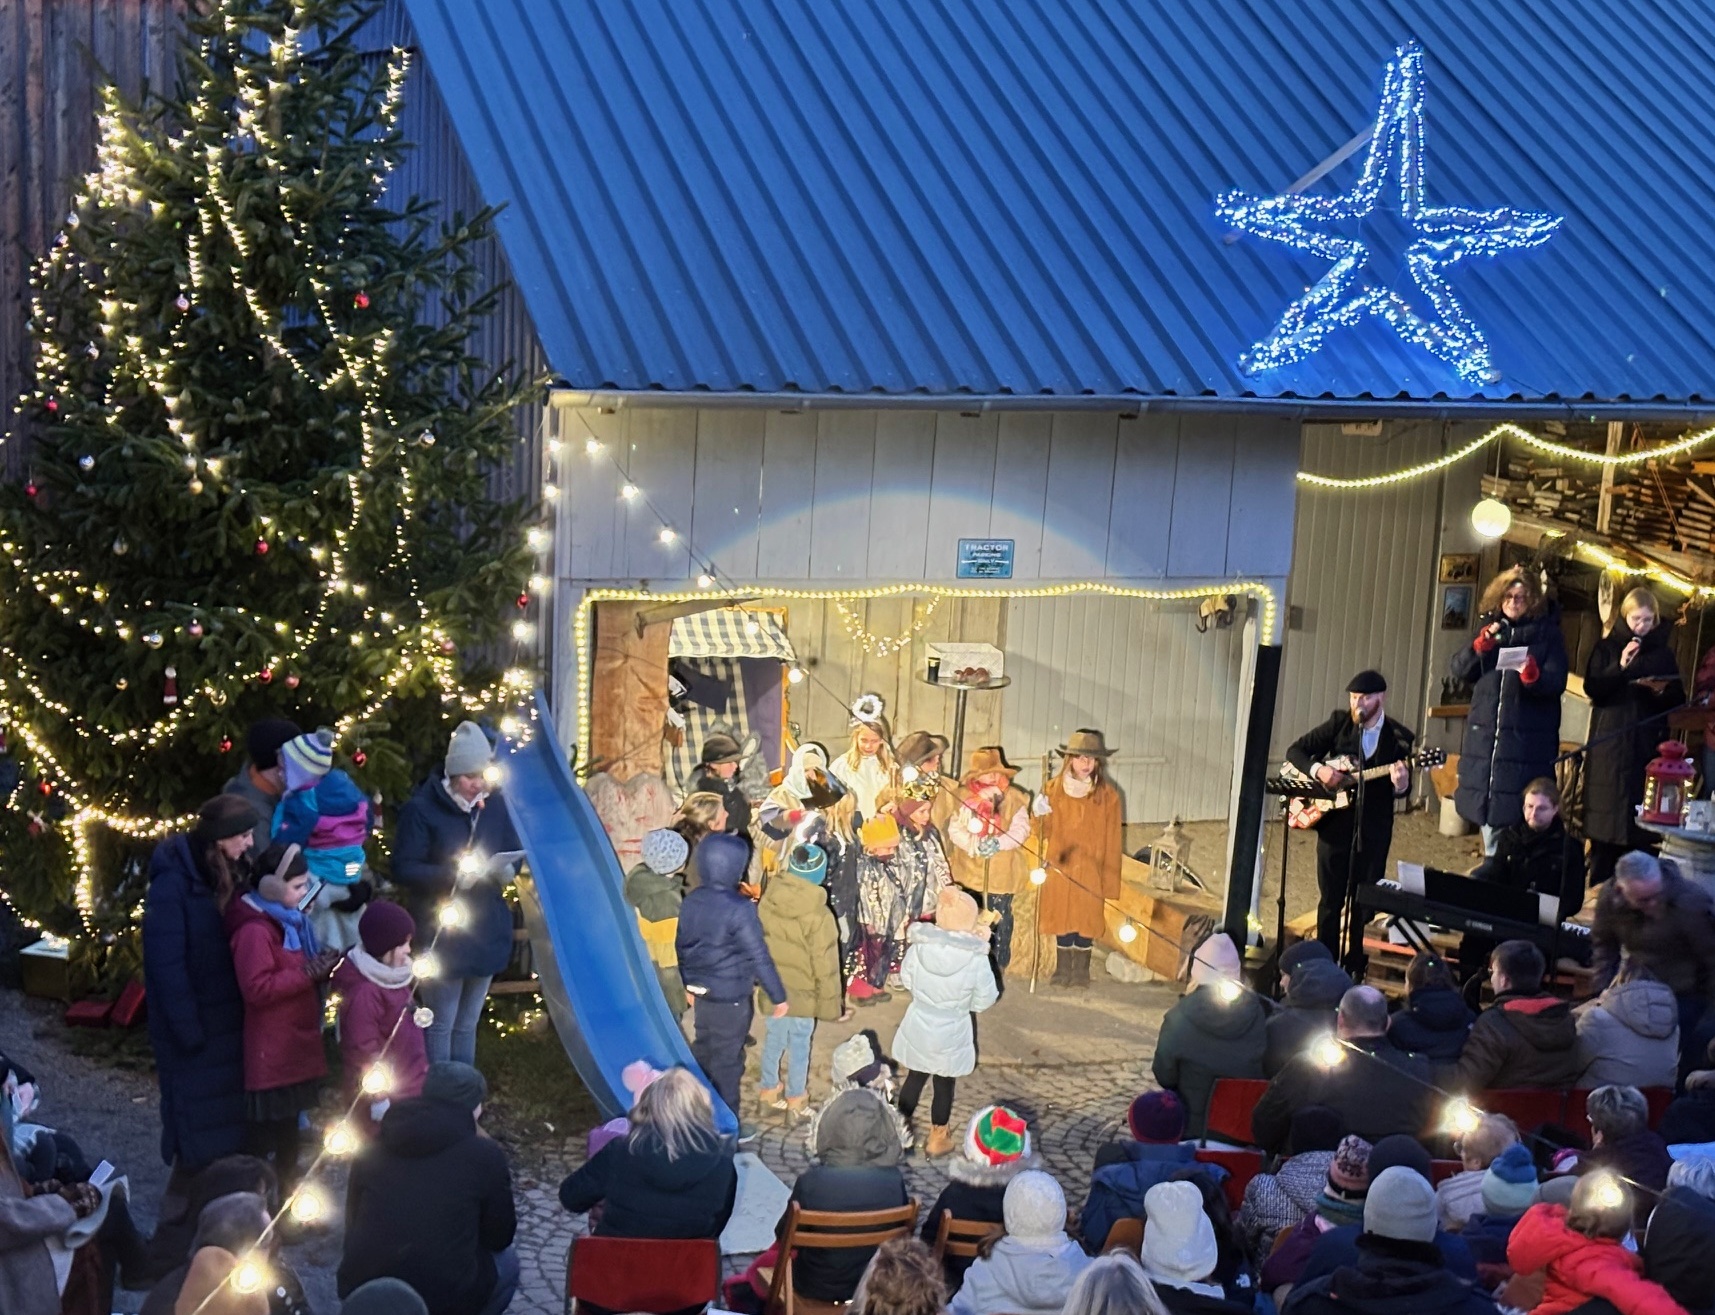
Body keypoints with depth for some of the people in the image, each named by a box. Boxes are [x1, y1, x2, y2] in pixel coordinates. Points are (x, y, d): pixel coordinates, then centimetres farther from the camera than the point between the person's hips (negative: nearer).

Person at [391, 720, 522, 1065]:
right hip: (440, 935, -5)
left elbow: (514, 854, 10)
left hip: (485, 932, 5)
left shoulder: (497, 805, 1)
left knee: (467, 1024, 17)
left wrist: (505, 870, -13)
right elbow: (403, 869, -14)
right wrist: (452, 874, -26)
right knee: (441, 1025, 2)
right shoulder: (421, 809, -13)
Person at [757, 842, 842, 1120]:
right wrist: (829, 1002, -4)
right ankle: (796, 1100, 26)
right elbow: (825, 965, -17)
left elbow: (758, 942, 1)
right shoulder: (818, 917, -25)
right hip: (802, 990, -4)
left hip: (774, 985, 4)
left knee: (774, 1035, 20)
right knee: (799, 1042, 12)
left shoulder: (767, 902, -12)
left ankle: (769, 1089, 35)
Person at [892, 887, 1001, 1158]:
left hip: (918, 1027, 2)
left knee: (915, 1077, 23)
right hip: (951, 1033, -2)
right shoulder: (976, 960, -25)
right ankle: (937, 1140, 35)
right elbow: (983, 1001, -13)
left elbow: (907, 981, -2)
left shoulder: (918, 947, -18)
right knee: (944, 1085, 19)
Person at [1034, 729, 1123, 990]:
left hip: (1090, 871, -2)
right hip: (1059, 867, 2)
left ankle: (1081, 973, 15)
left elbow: (1112, 841, -2)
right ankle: (1062, 971, 20)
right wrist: (1040, 815, -16)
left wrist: (1110, 880, -5)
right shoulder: (1053, 789, 3)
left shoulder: (1107, 795, -3)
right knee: (1061, 919, 7)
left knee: (1086, 921, 2)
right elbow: (1044, 832, 6)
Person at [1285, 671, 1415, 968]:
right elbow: (1296, 750, 3)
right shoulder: (1339, 723, 0)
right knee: (1331, 899, 5)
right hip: (1335, 822, 0)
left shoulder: (1399, 737, -3)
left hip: (1373, 829, 0)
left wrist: (1401, 784, -26)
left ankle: (1352, 966, 18)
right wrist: (1318, 769, -16)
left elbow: (1403, 791, -2)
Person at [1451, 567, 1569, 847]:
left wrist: (1534, 676, -30)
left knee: (1520, 820, -9)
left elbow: (1556, 682, -9)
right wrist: (1480, 645, -12)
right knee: (1487, 811, 7)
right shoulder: (1489, 627, 12)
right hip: (1484, 734, 4)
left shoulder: (1548, 633, 1)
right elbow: (1458, 669, 5)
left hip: (1528, 739, -4)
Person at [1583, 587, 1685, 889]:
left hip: (1647, 744, 2)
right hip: (1610, 742, -2)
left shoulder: (1663, 654, 10)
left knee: (1642, 816, -3)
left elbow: (1678, 700, 10)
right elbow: (1592, 690, -6)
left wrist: (1662, 691, -11)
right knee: (1608, 814, -2)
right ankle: (1599, 885, 5)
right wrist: (1620, 667, -17)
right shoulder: (1607, 647, 4)